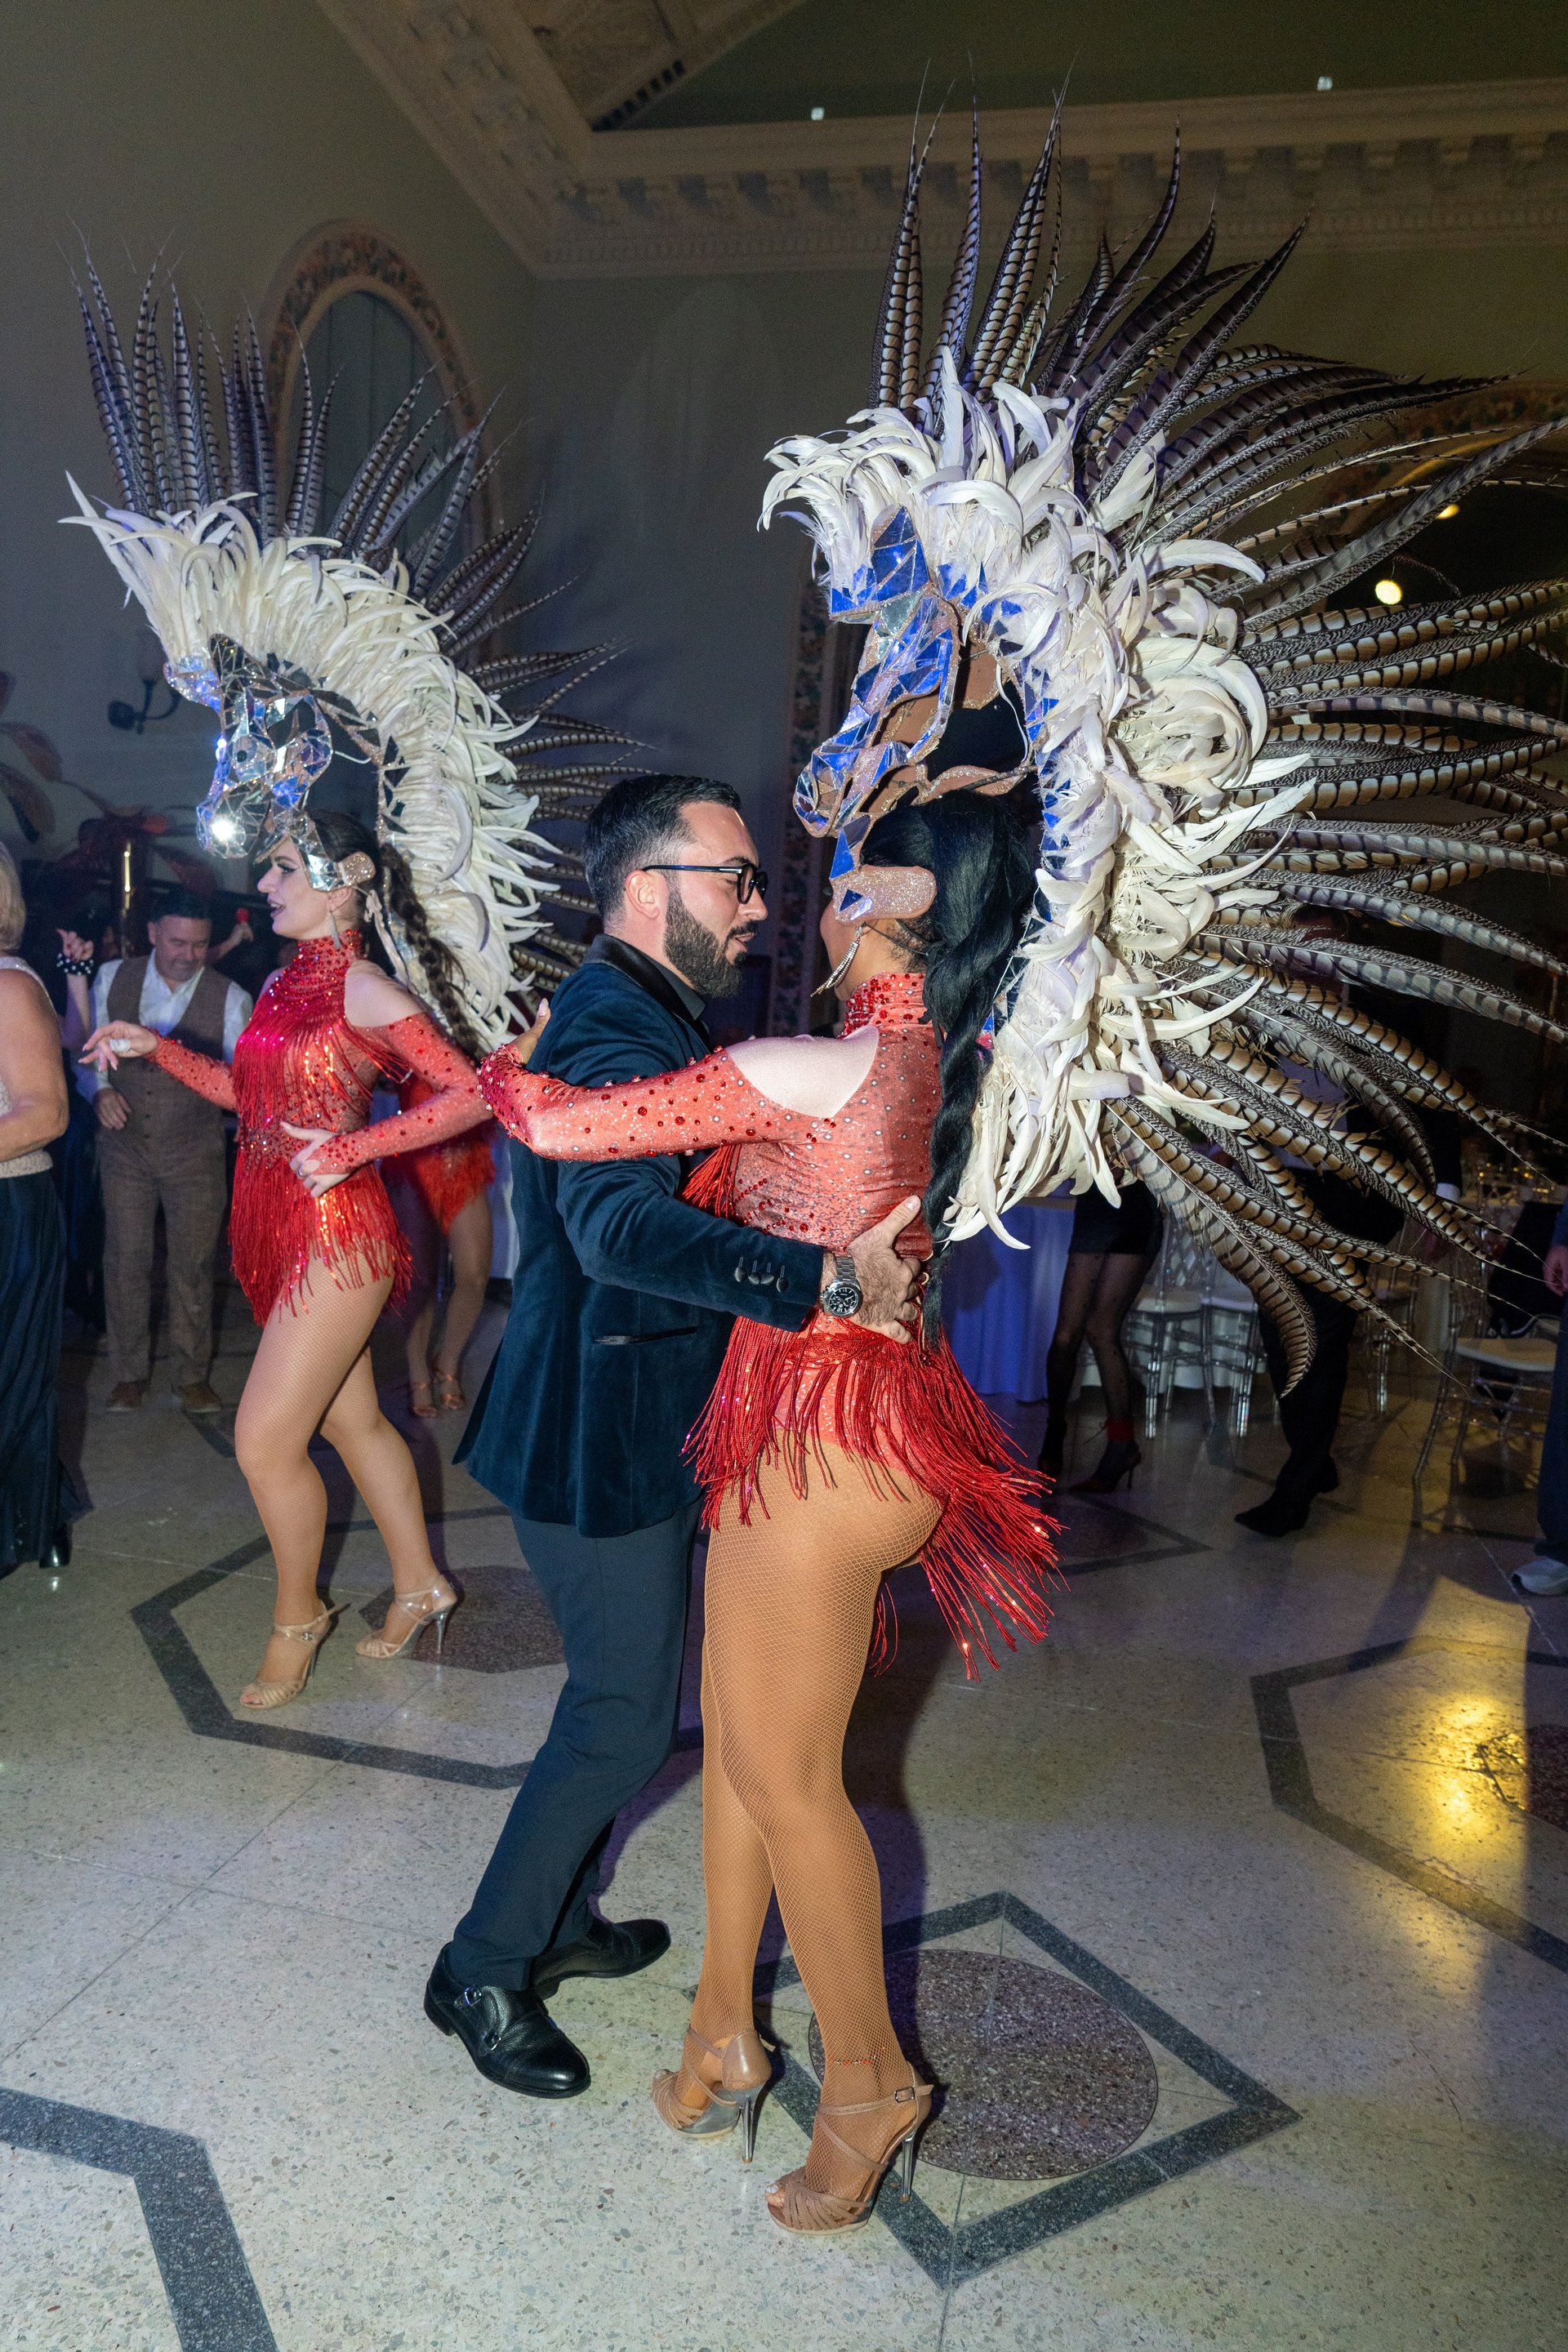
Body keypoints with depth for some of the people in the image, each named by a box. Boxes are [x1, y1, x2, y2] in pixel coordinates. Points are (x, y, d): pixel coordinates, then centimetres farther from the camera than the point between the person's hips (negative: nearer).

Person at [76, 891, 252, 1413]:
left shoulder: (230, 998, -6)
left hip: (195, 1154, -1)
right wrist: (100, 1089, -10)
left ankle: (192, 1378, 21)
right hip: (125, 1148, 2)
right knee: (125, 1262, 6)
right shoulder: (112, 979, 1)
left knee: (193, 1267, 5)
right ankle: (129, 1374, 23)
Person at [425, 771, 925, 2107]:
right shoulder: (616, 1034, -25)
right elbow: (622, 1226, -43)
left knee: (622, 1692, 22)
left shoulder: (644, 1021, 10)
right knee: (628, 1717, 3)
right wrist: (824, 1277, -49)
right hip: (604, 1438, -10)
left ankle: (560, 1921, 41)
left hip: (635, 1425, 10)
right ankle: (484, 1970, 23)